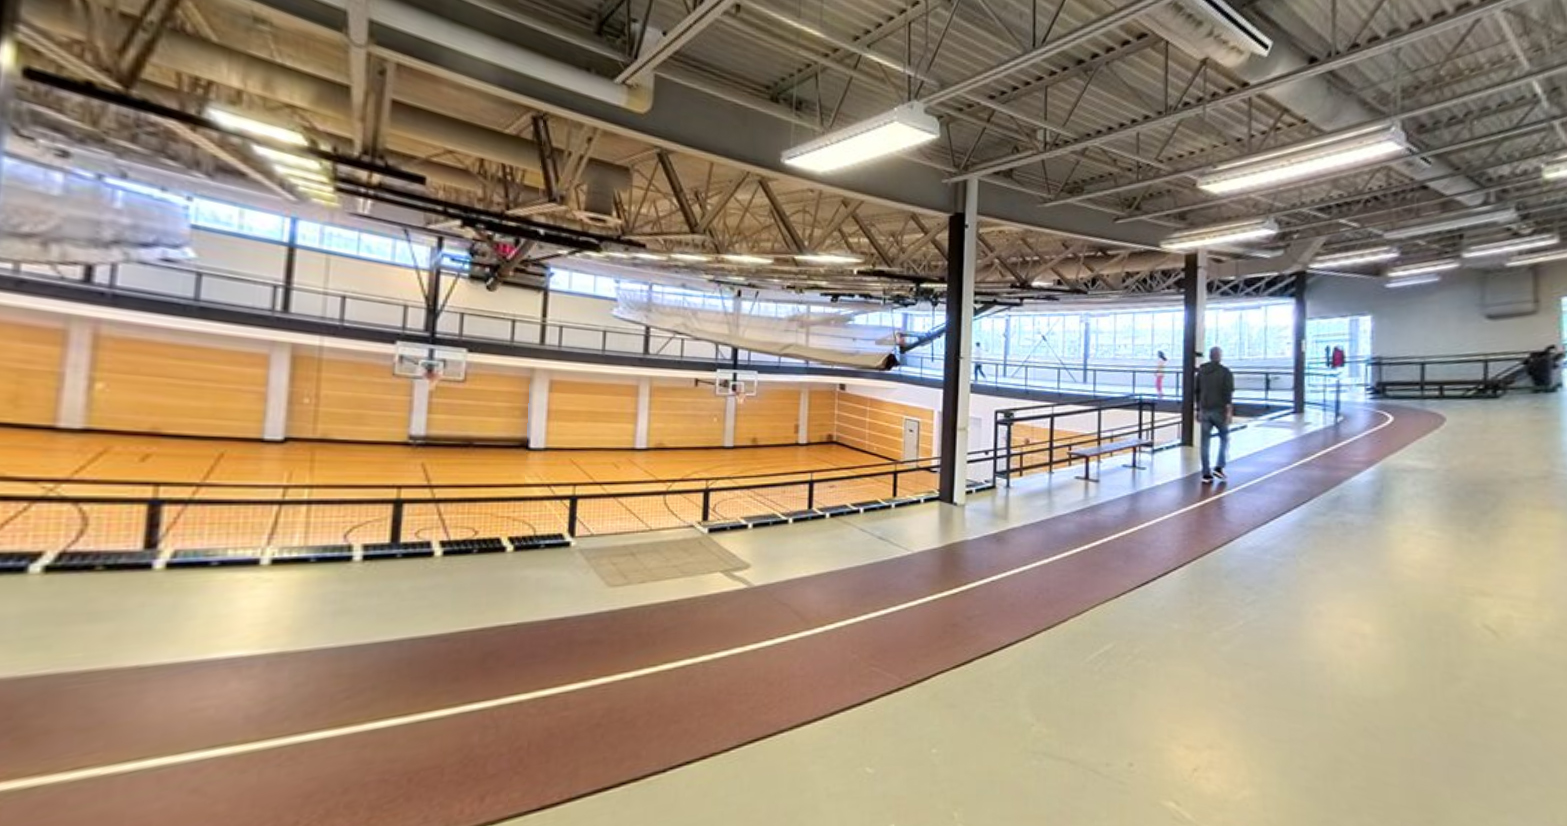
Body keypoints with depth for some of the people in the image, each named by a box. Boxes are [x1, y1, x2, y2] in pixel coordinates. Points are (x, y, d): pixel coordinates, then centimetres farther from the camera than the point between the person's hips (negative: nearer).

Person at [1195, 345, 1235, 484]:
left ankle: (1206, 474, 3)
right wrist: (1229, 411, -12)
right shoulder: (1225, 372, -5)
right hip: (1219, 410, -3)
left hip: (1205, 411, 3)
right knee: (1224, 437, 15)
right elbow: (1228, 393, -12)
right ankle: (1219, 467, 4)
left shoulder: (1201, 371, 10)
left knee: (1205, 442, 3)